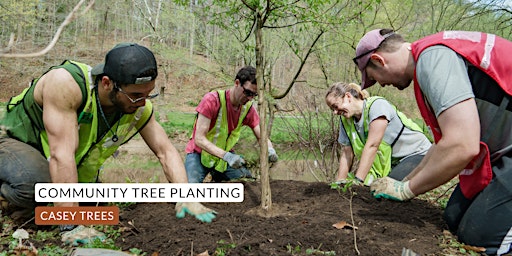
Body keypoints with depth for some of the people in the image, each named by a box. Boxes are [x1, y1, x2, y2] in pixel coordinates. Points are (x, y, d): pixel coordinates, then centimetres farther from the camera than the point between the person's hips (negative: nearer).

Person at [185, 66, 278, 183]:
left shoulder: (248, 108, -6)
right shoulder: (212, 100, -23)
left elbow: (261, 137, -4)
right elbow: (199, 139, -26)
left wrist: (270, 149, -29)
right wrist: (226, 156, -40)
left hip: (225, 154, 5)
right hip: (200, 153, -5)